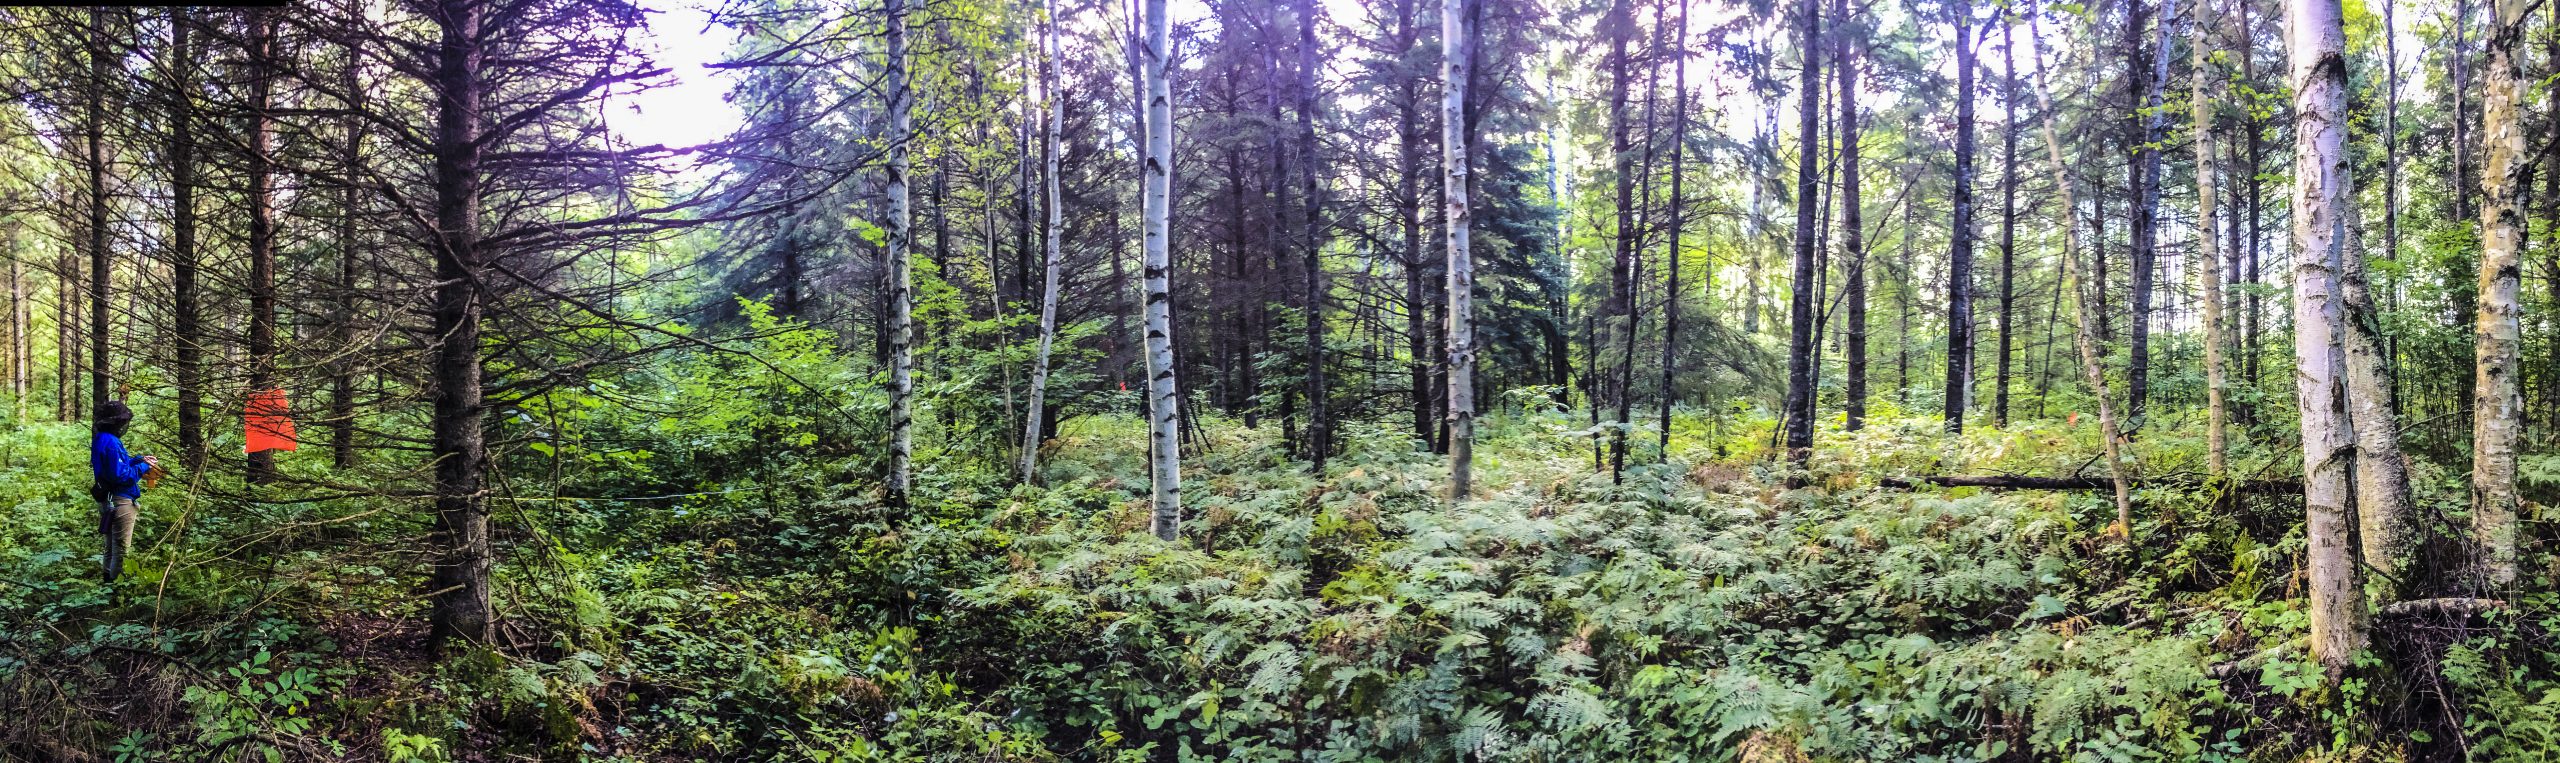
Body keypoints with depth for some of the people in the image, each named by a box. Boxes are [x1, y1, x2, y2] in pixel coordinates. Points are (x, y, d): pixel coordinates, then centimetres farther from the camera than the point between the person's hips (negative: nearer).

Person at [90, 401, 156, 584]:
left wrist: (140, 459, 9)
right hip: (120, 500, -11)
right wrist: (143, 468, -12)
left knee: (112, 548, 20)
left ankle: (108, 581, 28)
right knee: (121, 549, -5)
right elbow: (120, 474, -24)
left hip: (108, 500, 11)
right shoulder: (111, 442, -21)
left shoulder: (101, 439, 11)